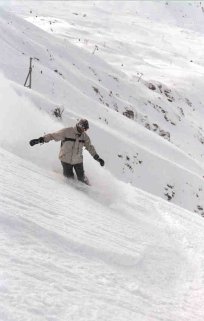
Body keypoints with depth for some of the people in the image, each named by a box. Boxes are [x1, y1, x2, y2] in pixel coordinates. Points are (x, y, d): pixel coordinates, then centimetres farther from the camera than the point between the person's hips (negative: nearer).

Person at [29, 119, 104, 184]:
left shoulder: (84, 136, -1)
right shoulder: (67, 131, -17)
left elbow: (90, 147, 12)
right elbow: (53, 136, -15)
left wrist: (97, 158, 11)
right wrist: (40, 140, -22)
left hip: (78, 160, 3)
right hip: (66, 159, -3)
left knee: (81, 177, 8)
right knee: (69, 176, 0)